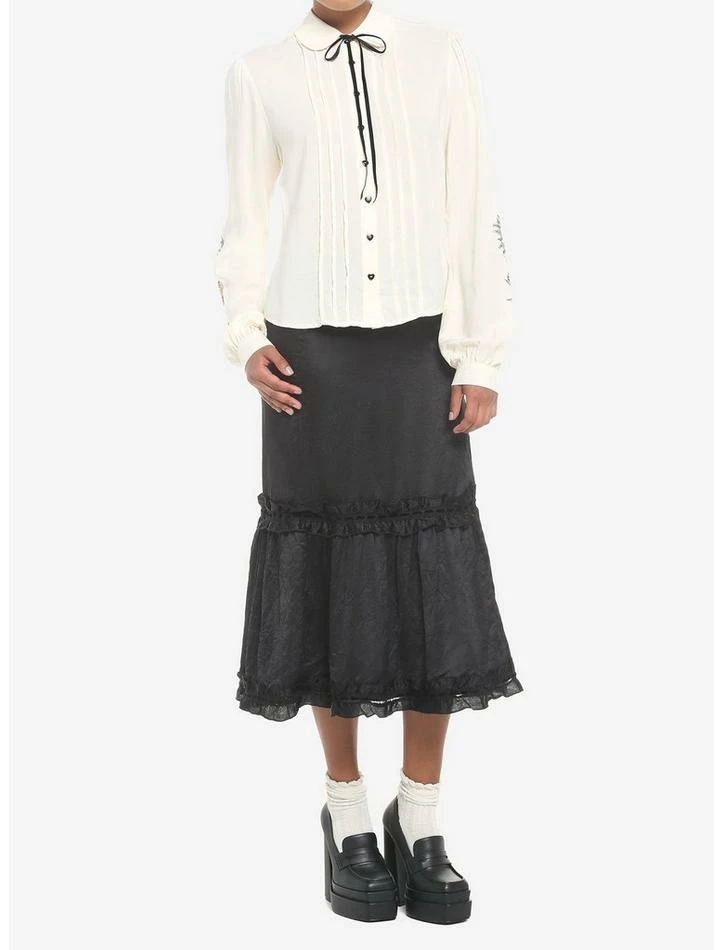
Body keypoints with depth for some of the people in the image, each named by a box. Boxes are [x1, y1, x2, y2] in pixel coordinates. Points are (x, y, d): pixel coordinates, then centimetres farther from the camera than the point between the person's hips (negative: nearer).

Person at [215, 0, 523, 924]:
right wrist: (246, 339, -7)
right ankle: (348, 817, 19)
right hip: (309, 359, 0)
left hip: (417, 354, 1)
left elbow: (476, 213, 4)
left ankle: (419, 821, 15)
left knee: (436, 587, -1)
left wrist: (482, 361, -1)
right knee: (327, 583, 3)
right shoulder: (257, 76, 6)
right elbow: (244, 227, 9)